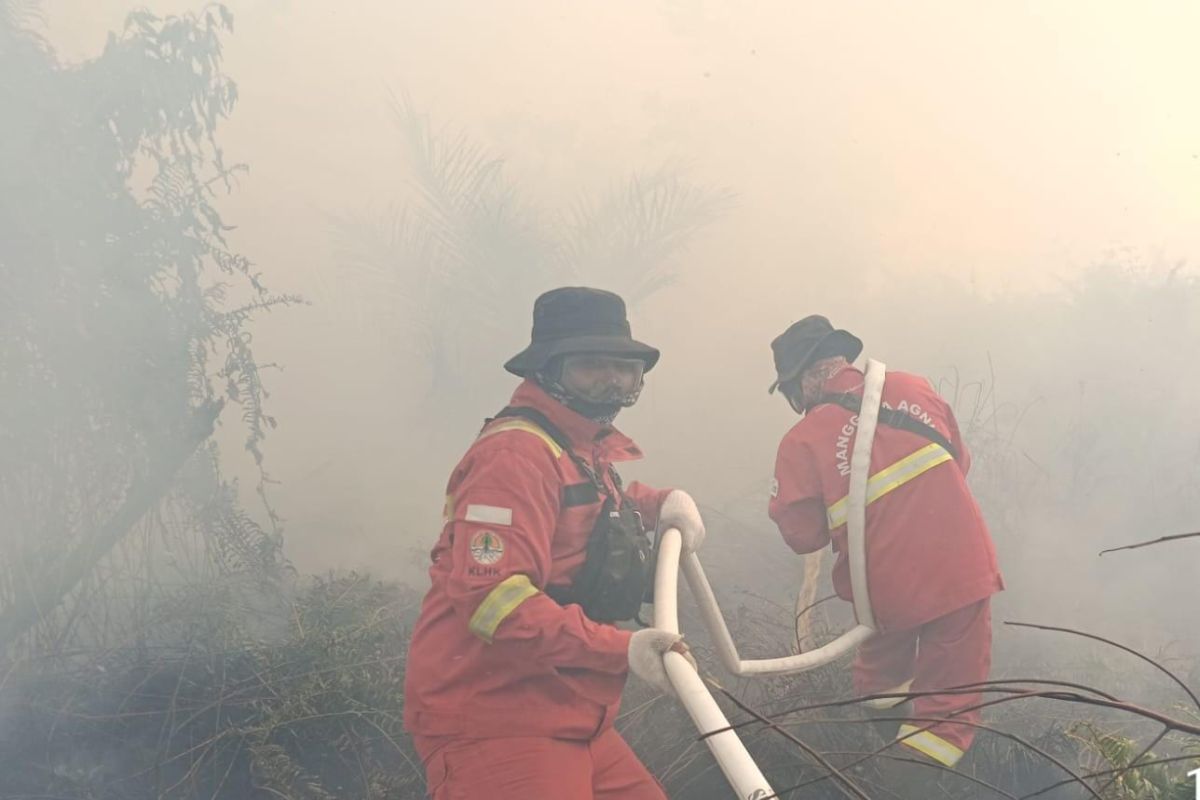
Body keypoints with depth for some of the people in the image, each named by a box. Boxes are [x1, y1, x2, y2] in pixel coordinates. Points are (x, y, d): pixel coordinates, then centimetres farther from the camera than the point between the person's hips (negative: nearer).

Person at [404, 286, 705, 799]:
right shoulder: (517, 453, -17)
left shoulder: (586, 450, 15)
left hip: (567, 724, 10)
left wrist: (665, 502, 16)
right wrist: (622, 649, -30)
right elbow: (492, 598, -27)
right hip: (493, 725, -10)